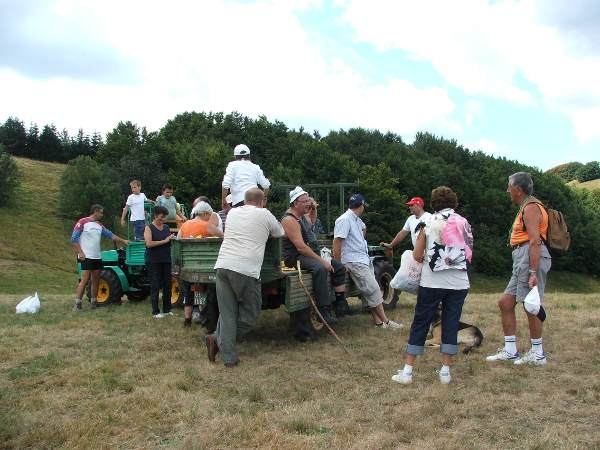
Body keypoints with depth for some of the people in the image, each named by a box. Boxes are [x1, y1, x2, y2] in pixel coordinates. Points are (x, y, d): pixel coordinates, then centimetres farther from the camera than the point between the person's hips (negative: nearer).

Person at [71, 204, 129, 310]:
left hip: (97, 257, 8)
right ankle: (77, 304, -8)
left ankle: (93, 302, 19)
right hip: (86, 257, -8)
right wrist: (80, 252, -15)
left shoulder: (99, 225, 15)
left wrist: (123, 241, 12)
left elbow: (110, 235, 17)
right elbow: (74, 239, -9)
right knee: (85, 280, -12)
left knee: (96, 280, 10)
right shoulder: (82, 222, -7)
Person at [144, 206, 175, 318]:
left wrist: (172, 239, 0)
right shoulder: (149, 228, -4)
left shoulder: (166, 227, 13)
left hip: (166, 260, 5)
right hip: (153, 261, -5)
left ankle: (167, 309, 17)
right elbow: (149, 243, -17)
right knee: (155, 286, -1)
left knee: (167, 285, 6)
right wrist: (164, 241, -17)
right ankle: (155, 312, 5)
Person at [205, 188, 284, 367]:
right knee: (251, 312, 11)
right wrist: (267, 230, 43)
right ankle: (219, 339, 6)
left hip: (222, 266, 5)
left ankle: (229, 357, 6)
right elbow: (280, 233, 23)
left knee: (227, 312, 10)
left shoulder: (232, 213, 20)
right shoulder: (265, 215, 6)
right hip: (246, 270, -5)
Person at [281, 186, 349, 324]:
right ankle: (324, 312, -38)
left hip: (309, 255, 11)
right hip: (295, 258, -11)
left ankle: (341, 305, 4)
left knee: (339, 267, 4)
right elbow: (300, 247, -25)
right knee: (320, 269, -38)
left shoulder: (302, 216, 13)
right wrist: (322, 261, -25)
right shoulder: (289, 220, -17)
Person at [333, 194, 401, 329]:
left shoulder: (357, 220, 13)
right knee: (373, 290, -10)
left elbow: (363, 228, 38)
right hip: (355, 262, -10)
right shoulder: (344, 220, -15)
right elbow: (337, 243, -20)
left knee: (372, 290, 7)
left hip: (365, 259, 10)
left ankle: (378, 322, 9)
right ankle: (385, 321, -3)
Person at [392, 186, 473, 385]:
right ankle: (445, 371, 11)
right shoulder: (464, 223, 6)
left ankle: (407, 371, 5)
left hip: (432, 282, -2)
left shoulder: (428, 223, 0)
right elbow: (470, 253, 11)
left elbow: (417, 255, -1)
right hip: (458, 282, 2)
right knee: (451, 324, 9)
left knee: (420, 324, 4)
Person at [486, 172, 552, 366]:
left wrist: (533, 273, -24)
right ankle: (510, 351, 14)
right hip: (521, 260, 11)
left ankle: (537, 354, 7)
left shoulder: (531, 207, -10)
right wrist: (527, 270, 16)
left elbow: (535, 241, -19)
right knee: (505, 302, 10)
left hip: (531, 258, -11)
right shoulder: (526, 207, 21)